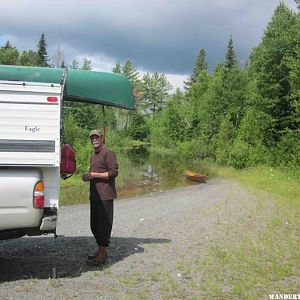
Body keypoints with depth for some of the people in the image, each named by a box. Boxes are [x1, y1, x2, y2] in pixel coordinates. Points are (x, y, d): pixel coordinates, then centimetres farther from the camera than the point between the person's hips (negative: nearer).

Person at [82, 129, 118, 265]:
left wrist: (93, 175, -16)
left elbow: (113, 173, -16)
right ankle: (100, 250, 25)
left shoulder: (108, 153, -8)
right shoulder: (93, 156, 20)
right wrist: (88, 176, 8)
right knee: (94, 224, 13)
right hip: (94, 195, 9)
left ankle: (102, 254, -1)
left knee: (104, 224, -6)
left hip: (105, 195, -9)